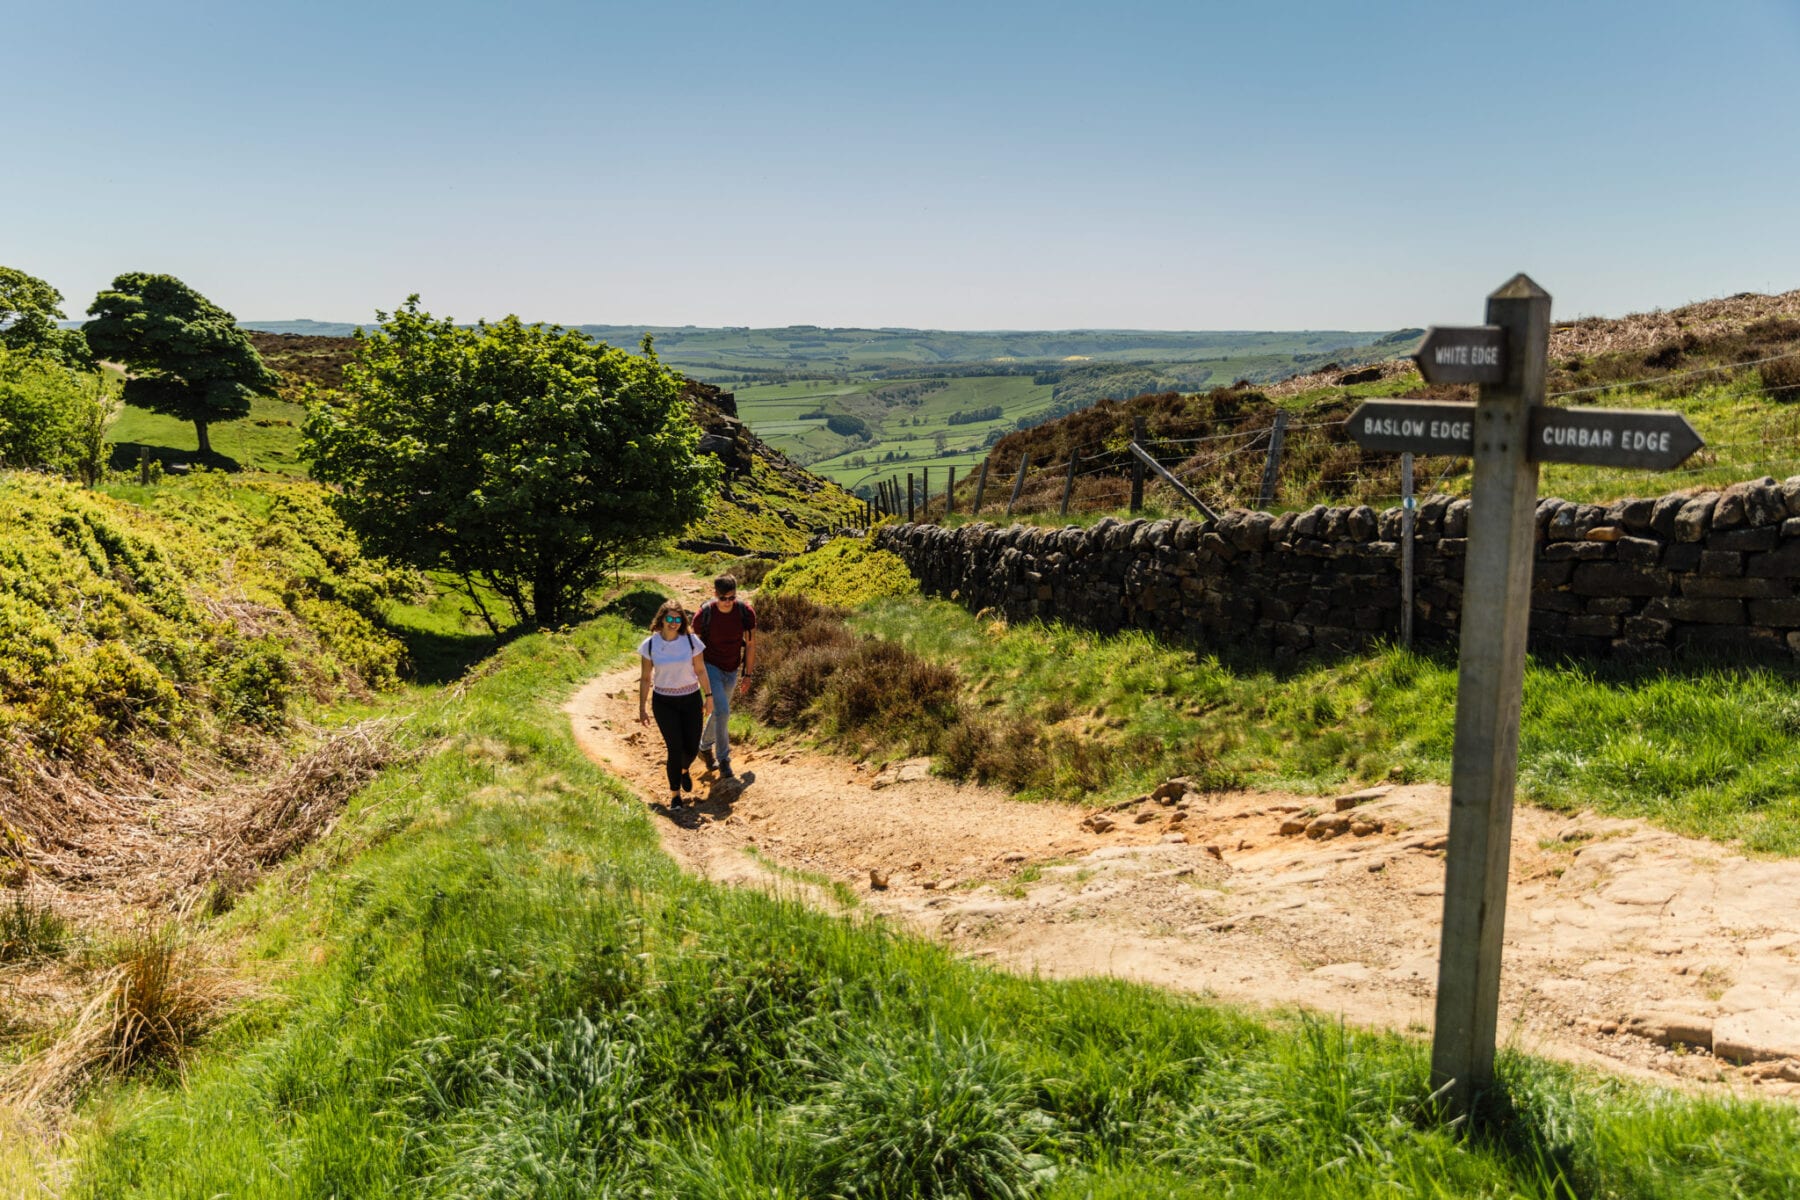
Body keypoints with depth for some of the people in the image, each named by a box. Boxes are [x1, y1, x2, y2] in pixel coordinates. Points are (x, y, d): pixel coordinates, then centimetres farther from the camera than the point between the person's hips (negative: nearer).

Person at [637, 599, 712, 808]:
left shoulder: (691, 640, -9)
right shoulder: (650, 644, -9)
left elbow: (700, 670, 2)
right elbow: (645, 678, -1)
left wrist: (708, 696, 3)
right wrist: (641, 709, 2)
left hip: (691, 699, 1)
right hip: (664, 703, -1)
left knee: (692, 748, 4)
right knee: (675, 749, -7)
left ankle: (684, 770, 42)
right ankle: (674, 793, 14)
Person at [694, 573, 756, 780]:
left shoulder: (746, 612, -16)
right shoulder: (704, 614, -21)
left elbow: (751, 644, -3)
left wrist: (747, 674, 2)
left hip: (732, 670, 4)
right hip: (710, 667, -4)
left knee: (720, 711, 18)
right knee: (722, 711, -18)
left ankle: (705, 747, 44)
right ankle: (723, 761, -8)